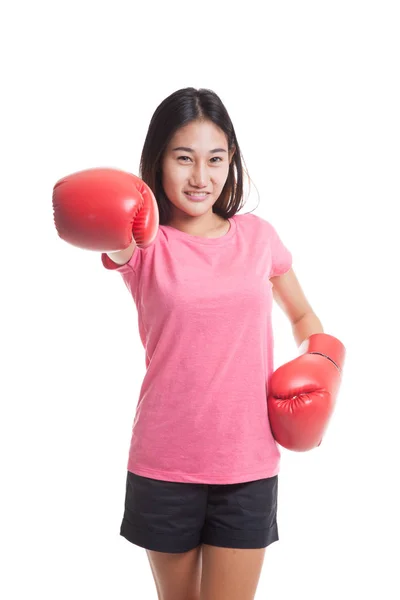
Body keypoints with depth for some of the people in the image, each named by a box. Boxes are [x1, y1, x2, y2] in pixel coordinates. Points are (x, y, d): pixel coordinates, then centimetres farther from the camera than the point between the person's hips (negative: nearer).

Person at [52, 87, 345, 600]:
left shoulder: (258, 236, 2)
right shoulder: (145, 241, -5)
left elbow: (303, 315, 17)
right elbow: (113, 238, -31)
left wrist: (320, 358, -3)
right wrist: (98, 217, -54)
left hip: (247, 465, 1)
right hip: (163, 466, 0)